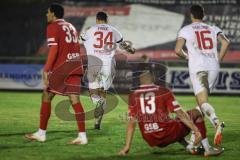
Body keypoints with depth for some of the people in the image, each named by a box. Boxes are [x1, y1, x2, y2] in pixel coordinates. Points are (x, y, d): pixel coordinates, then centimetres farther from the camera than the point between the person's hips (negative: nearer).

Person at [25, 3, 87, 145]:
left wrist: (46, 71, -15)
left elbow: (54, 50, -13)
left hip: (62, 65, -7)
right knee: (75, 100, 1)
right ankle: (82, 136, -8)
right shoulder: (71, 27, 21)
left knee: (46, 96, 5)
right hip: (76, 66, 7)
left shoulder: (53, 27, -3)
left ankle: (41, 133, 9)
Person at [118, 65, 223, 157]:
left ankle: (189, 147, 19)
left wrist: (127, 147, 5)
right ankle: (207, 149, 12)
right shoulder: (163, 92, -4)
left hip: (151, 141, 4)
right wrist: (196, 130, -4)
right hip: (169, 135, -4)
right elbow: (180, 114, -6)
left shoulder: (133, 96, 2)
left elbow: (132, 122, 1)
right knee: (196, 113, 16)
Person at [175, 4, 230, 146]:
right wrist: (218, 60, 10)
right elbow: (225, 42, 1)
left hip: (198, 67, -4)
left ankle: (217, 122, -40)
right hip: (213, 67, 4)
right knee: (202, 101, 16)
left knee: (203, 101, -13)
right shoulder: (213, 29, 18)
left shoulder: (186, 30, 9)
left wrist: (186, 56, 18)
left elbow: (178, 50, -3)